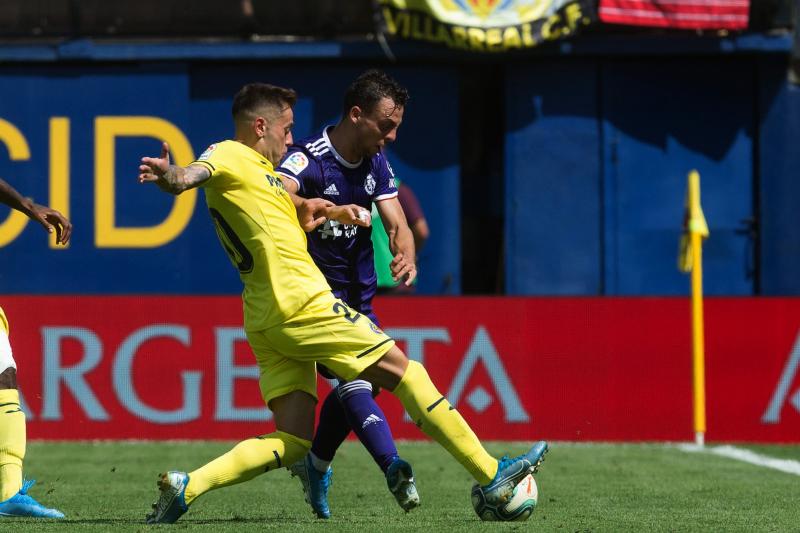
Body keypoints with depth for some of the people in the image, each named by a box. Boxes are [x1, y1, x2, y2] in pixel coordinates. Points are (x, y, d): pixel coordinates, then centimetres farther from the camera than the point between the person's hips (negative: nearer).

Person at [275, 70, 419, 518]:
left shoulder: (377, 162, 4)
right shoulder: (310, 159, -20)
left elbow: (397, 224, -2)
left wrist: (406, 257, -25)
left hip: (359, 295, 8)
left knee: (355, 387, 8)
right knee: (354, 378, -24)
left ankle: (316, 466, 31)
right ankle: (394, 468, -39)